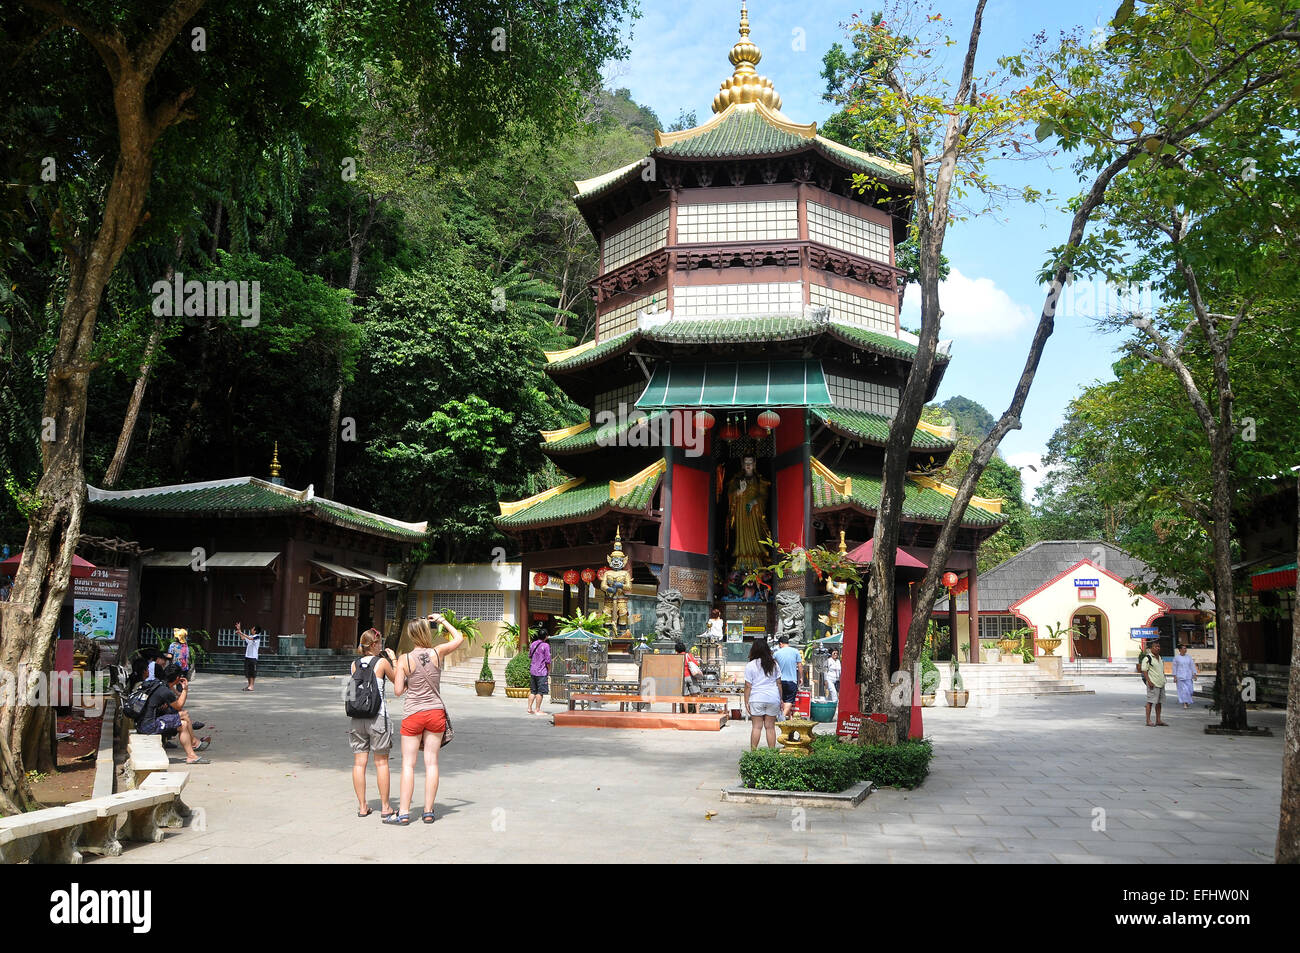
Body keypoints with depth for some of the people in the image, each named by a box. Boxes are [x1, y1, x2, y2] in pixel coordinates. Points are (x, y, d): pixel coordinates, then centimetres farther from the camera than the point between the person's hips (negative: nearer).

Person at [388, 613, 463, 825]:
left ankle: (404, 813, 3)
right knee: (431, 762, 6)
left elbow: (399, 690, -5)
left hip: (413, 714, -2)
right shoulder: (438, 653, -5)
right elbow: (460, 639, 13)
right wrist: (443, 621, 19)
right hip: (436, 712, 2)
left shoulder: (404, 660, -9)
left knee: (408, 764, 4)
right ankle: (428, 812, 10)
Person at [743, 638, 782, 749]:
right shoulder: (774, 664, 6)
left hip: (757, 699, -3)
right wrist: (780, 699, 15)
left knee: (756, 727, 2)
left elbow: (748, 686, -5)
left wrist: (746, 702, 0)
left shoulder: (750, 665, -5)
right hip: (773, 698, 3)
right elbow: (779, 683, 8)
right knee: (770, 727, 7)